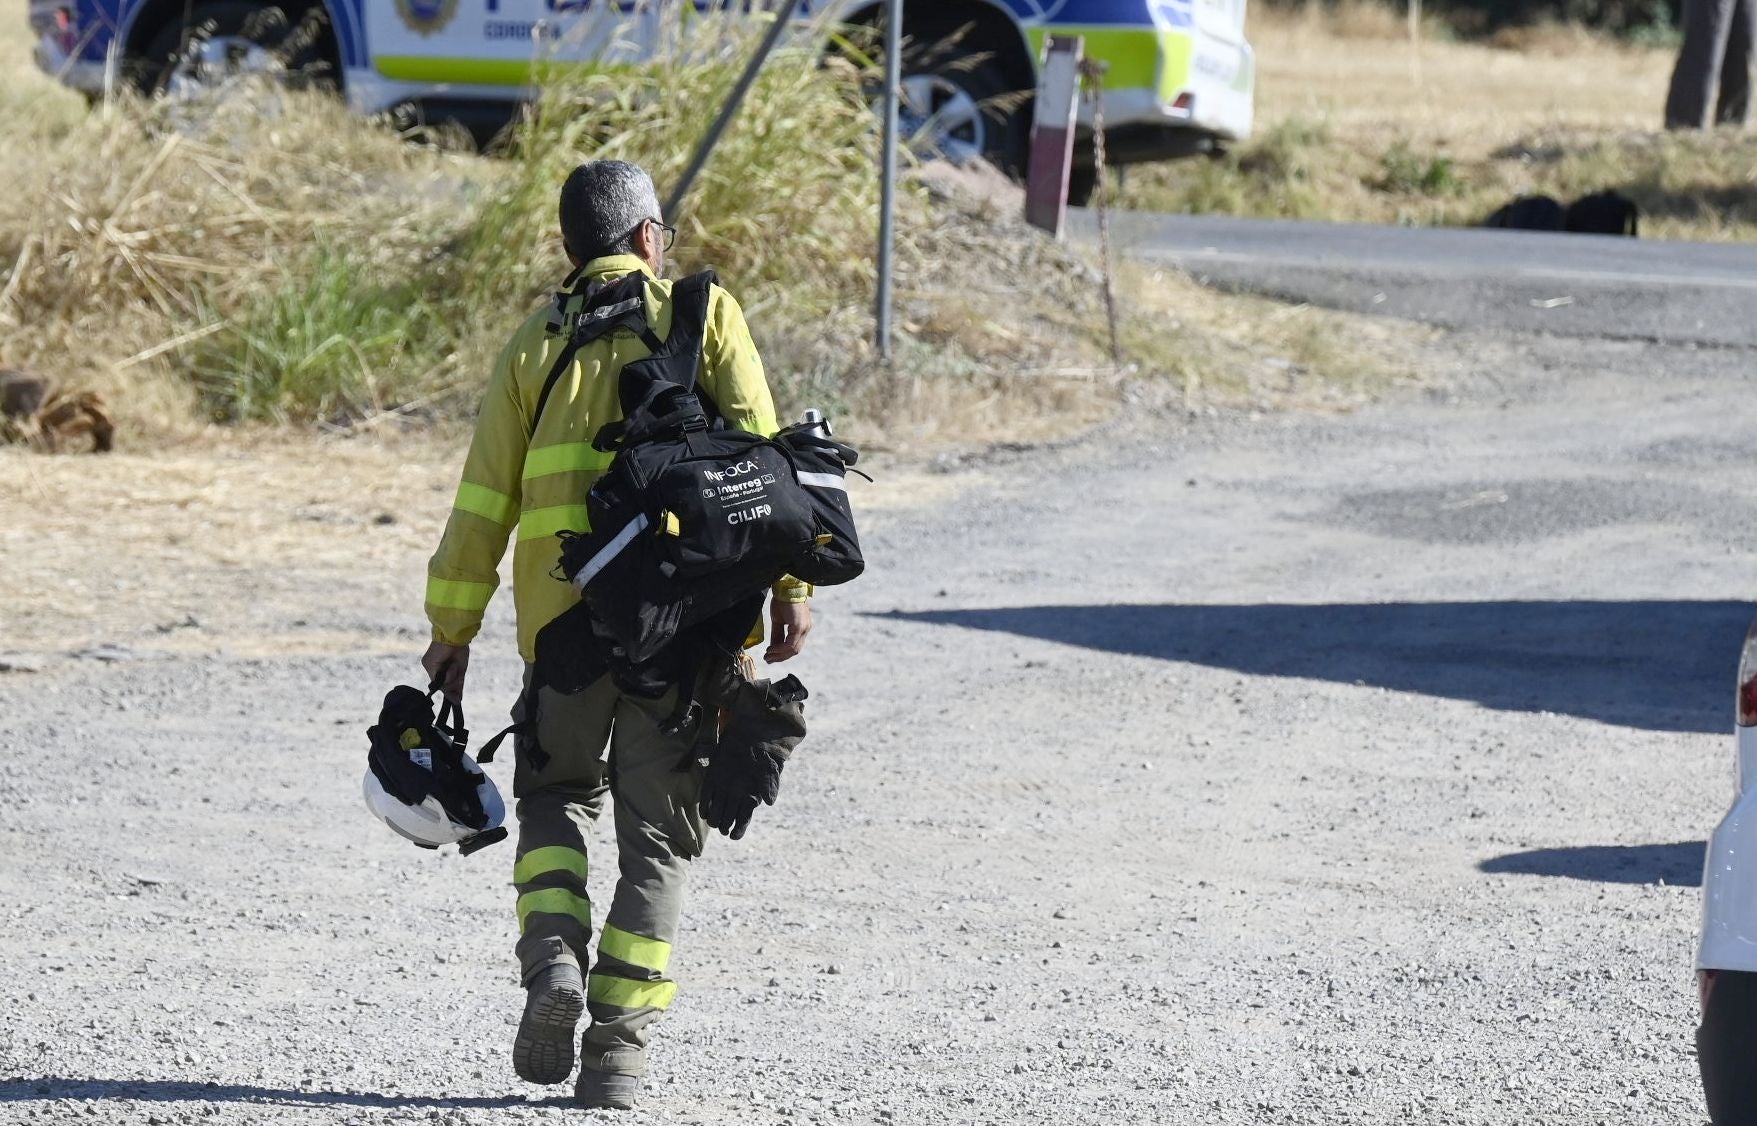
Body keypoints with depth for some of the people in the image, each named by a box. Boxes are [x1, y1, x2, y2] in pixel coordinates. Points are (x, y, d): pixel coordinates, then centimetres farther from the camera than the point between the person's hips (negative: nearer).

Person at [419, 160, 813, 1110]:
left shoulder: (537, 342, 11)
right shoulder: (707, 316, 7)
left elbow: (485, 497, 7)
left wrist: (452, 630, 12)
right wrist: (790, 581, -5)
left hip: (564, 610, 1)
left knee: (557, 792, 21)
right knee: (657, 830, 7)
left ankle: (552, 959, -4)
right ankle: (617, 1048, 0)